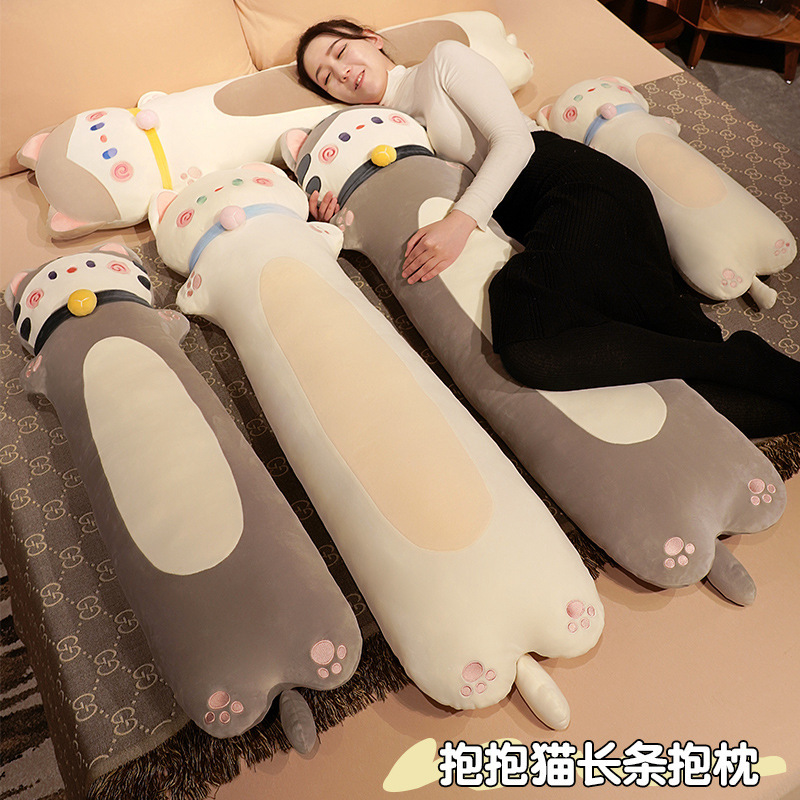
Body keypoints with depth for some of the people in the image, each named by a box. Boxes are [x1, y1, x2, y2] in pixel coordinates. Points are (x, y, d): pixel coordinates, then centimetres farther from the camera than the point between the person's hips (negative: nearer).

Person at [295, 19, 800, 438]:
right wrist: (339, 216, 3)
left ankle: (758, 367, -23)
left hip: (582, 187, -6)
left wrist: (461, 220, -20)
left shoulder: (443, 61, 11)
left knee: (531, 347, -34)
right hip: (531, 225, 6)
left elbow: (514, 140, -4)